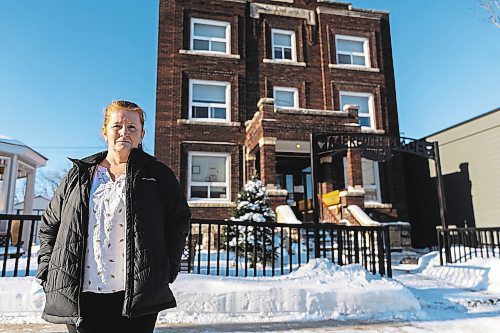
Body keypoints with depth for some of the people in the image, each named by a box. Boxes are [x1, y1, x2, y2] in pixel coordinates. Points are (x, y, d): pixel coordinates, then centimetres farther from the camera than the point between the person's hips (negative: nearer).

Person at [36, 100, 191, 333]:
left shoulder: (156, 174, 5)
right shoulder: (79, 175, 12)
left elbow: (179, 219, 8)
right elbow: (50, 224, 18)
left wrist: (168, 268, 2)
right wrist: (48, 273, 8)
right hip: (80, 297, 2)